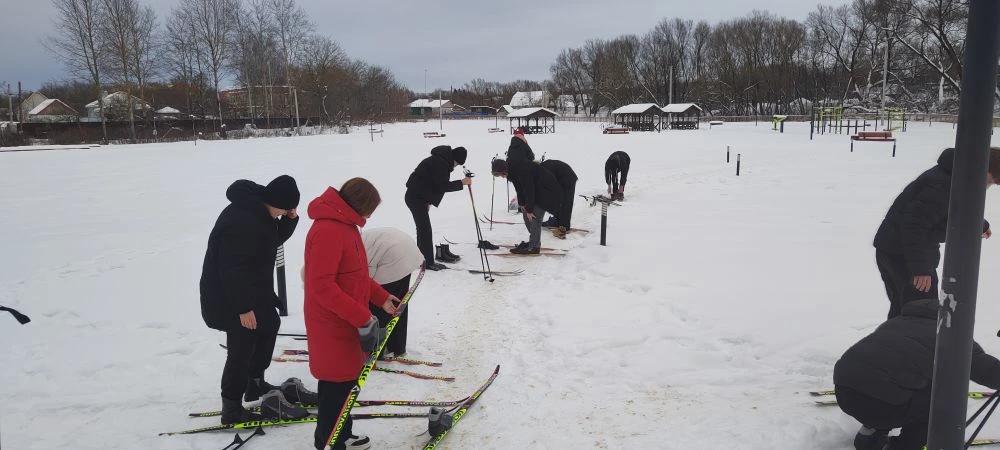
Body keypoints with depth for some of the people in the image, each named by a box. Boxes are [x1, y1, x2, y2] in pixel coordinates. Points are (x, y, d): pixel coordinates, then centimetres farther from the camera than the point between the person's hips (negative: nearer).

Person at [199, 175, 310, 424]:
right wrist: (243, 308, -25)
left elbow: (275, 238, 16)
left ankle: (255, 385, 38)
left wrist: (290, 219, -4)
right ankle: (232, 409, 10)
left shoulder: (259, 210, 2)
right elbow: (233, 269, -29)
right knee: (242, 350, -3)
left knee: (270, 324, 23)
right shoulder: (241, 221, -29)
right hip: (232, 298, -11)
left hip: (253, 291, 11)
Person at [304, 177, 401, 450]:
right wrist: (362, 317, -25)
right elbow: (322, 286, -27)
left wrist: (382, 298, 10)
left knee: (348, 380, 20)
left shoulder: (346, 225, 10)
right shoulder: (327, 231, -23)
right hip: (332, 327, -10)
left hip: (349, 322, 10)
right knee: (336, 385, 2)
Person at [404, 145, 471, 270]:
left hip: (416, 196, 11)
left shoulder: (440, 159, 13)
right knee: (426, 230, -7)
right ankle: (429, 262, -3)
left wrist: (428, 202, 21)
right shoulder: (440, 163, -20)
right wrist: (462, 183, -15)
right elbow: (443, 186, -21)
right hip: (416, 198, -11)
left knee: (423, 229, 16)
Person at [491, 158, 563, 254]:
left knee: (534, 217, -15)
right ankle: (534, 241, 20)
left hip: (547, 191, -10)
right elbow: (519, 188, 10)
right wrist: (521, 203, 5)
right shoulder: (513, 170, -1)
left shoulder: (522, 171, -31)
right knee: (526, 213, 11)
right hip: (537, 191, 10)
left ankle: (534, 247, -11)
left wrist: (529, 209, -20)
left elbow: (528, 190, -27)